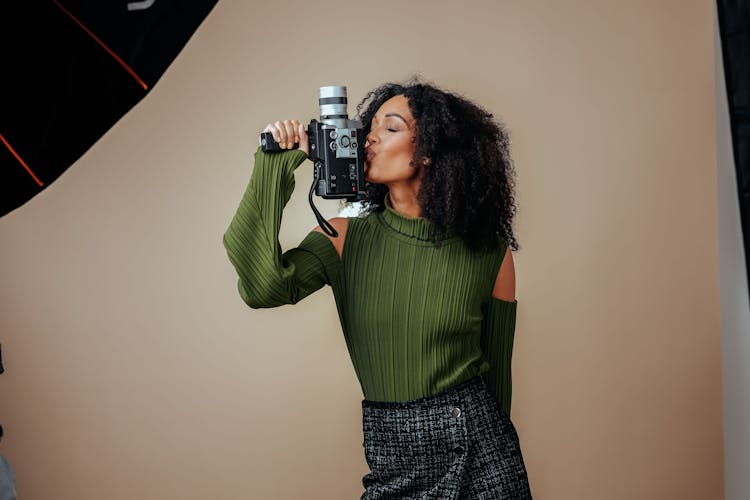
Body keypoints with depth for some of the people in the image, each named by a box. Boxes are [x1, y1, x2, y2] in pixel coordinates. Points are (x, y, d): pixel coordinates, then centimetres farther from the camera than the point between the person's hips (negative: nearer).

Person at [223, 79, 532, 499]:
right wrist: (274, 167, -15)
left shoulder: (491, 255, -4)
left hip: (479, 453, -1)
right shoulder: (345, 239, 0)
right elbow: (262, 288, -18)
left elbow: (497, 371, 6)